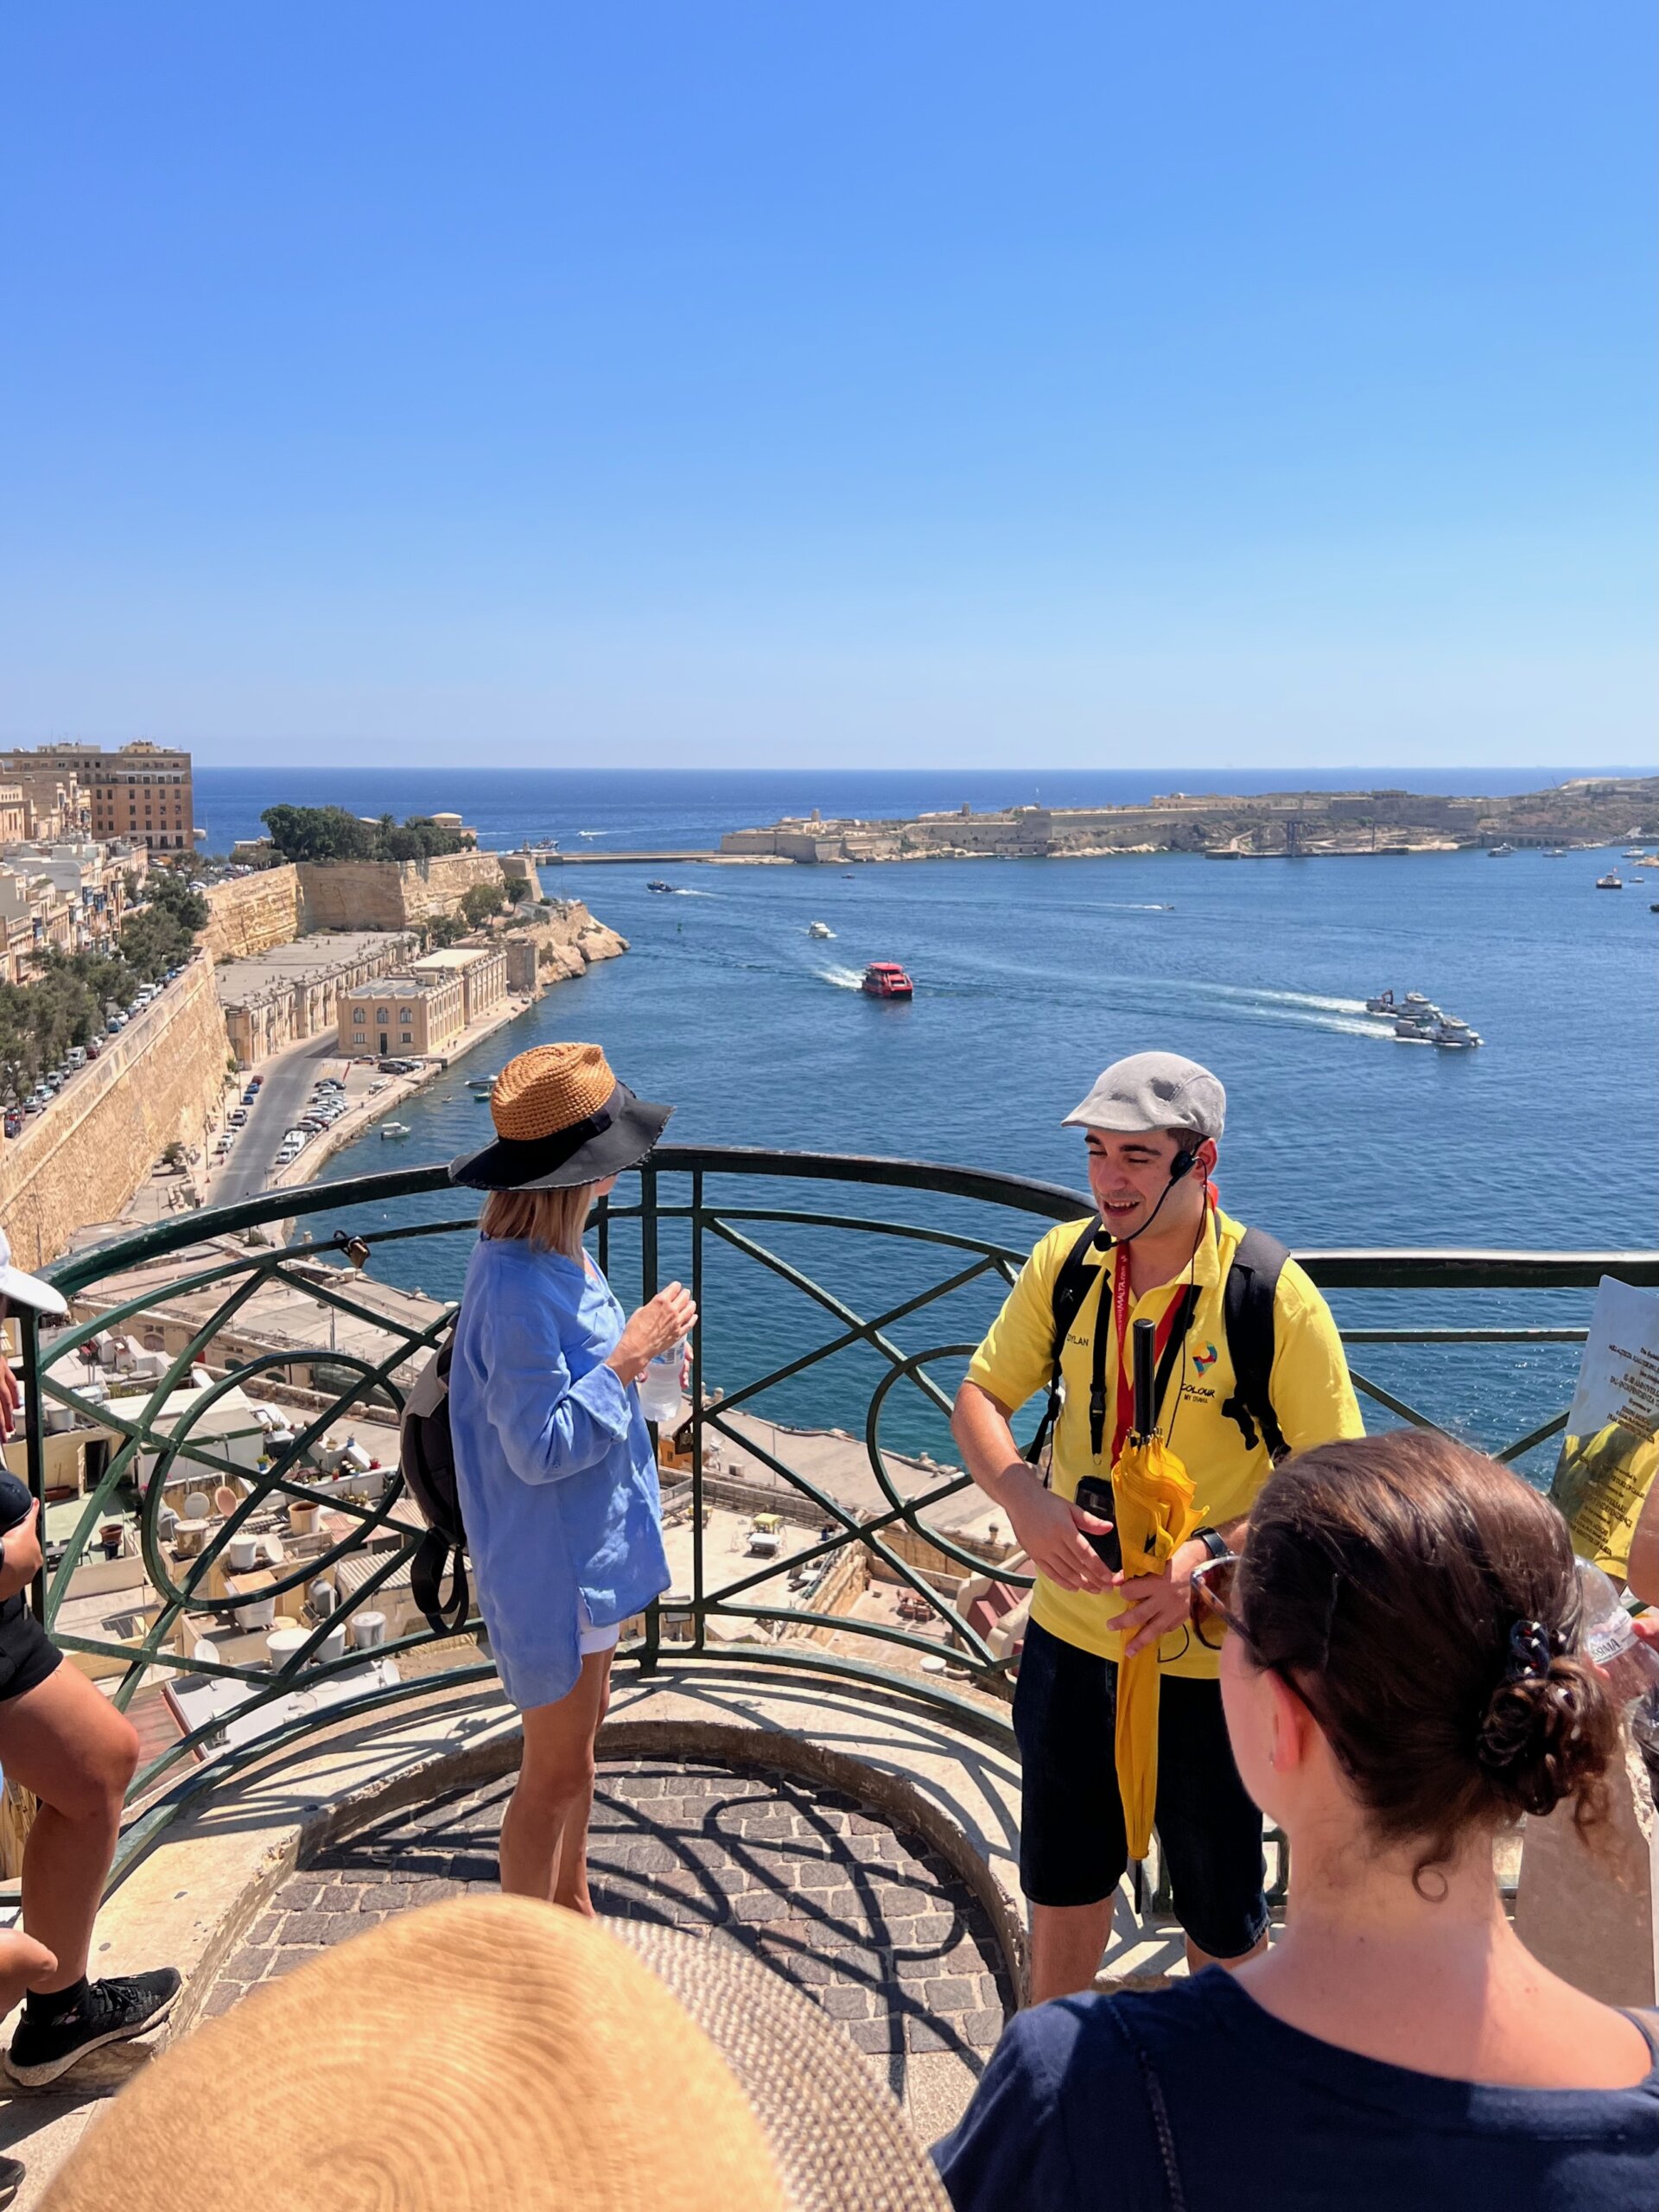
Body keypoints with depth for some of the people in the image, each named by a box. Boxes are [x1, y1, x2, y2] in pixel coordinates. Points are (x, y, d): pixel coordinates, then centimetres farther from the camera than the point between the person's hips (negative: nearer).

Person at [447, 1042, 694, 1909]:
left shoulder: (558, 1254, 0)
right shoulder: (516, 1284, -30)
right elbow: (540, 1447, -28)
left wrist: (640, 1343, -1)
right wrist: (628, 1356, -24)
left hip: (590, 1543, 10)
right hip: (550, 1561, -10)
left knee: (583, 1729, 27)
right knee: (556, 1772, 7)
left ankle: (572, 1903, 48)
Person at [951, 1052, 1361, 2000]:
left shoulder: (1273, 1295, -19)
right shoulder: (1066, 1261, -7)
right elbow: (981, 1397, 1)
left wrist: (1211, 1555, -27)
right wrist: (1025, 1498, -19)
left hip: (1211, 1654, -4)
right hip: (1072, 1630, 4)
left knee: (1220, 1909, 16)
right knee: (1063, 1877, 24)